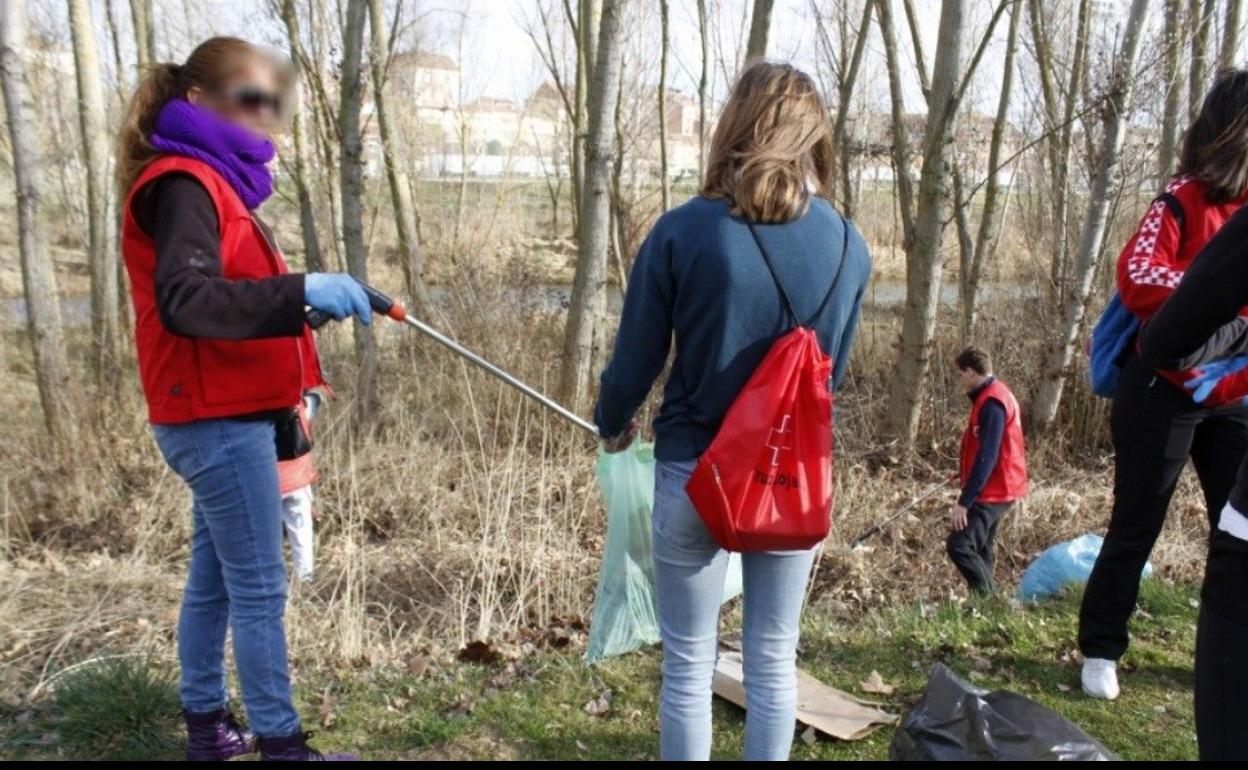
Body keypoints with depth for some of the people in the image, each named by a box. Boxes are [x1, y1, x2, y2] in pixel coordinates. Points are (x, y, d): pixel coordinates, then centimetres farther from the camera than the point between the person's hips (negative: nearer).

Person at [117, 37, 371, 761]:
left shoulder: (214, 180, 18)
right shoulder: (183, 182, -13)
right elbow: (184, 301, -28)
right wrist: (300, 290, -35)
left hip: (227, 416, 10)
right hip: (219, 420, -9)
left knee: (215, 579, 15)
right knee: (259, 588, -3)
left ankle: (207, 726, 27)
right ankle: (281, 742, 7)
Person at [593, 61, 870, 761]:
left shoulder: (683, 230, -14)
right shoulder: (849, 246, -4)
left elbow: (636, 360, -7)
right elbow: (834, 371, 8)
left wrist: (612, 425, 15)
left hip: (694, 473, -2)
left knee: (689, 664, 14)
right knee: (775, 661, 18)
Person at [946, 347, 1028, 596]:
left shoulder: (991, 403, -20)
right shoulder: (994, 395, 11)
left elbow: (986, 458, -24)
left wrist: (964, 502, -25)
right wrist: (965, 474, 30)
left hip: (993, 492, -10)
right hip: (995, 489, 10)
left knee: (959, 545, -15)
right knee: (979, 550, 14)